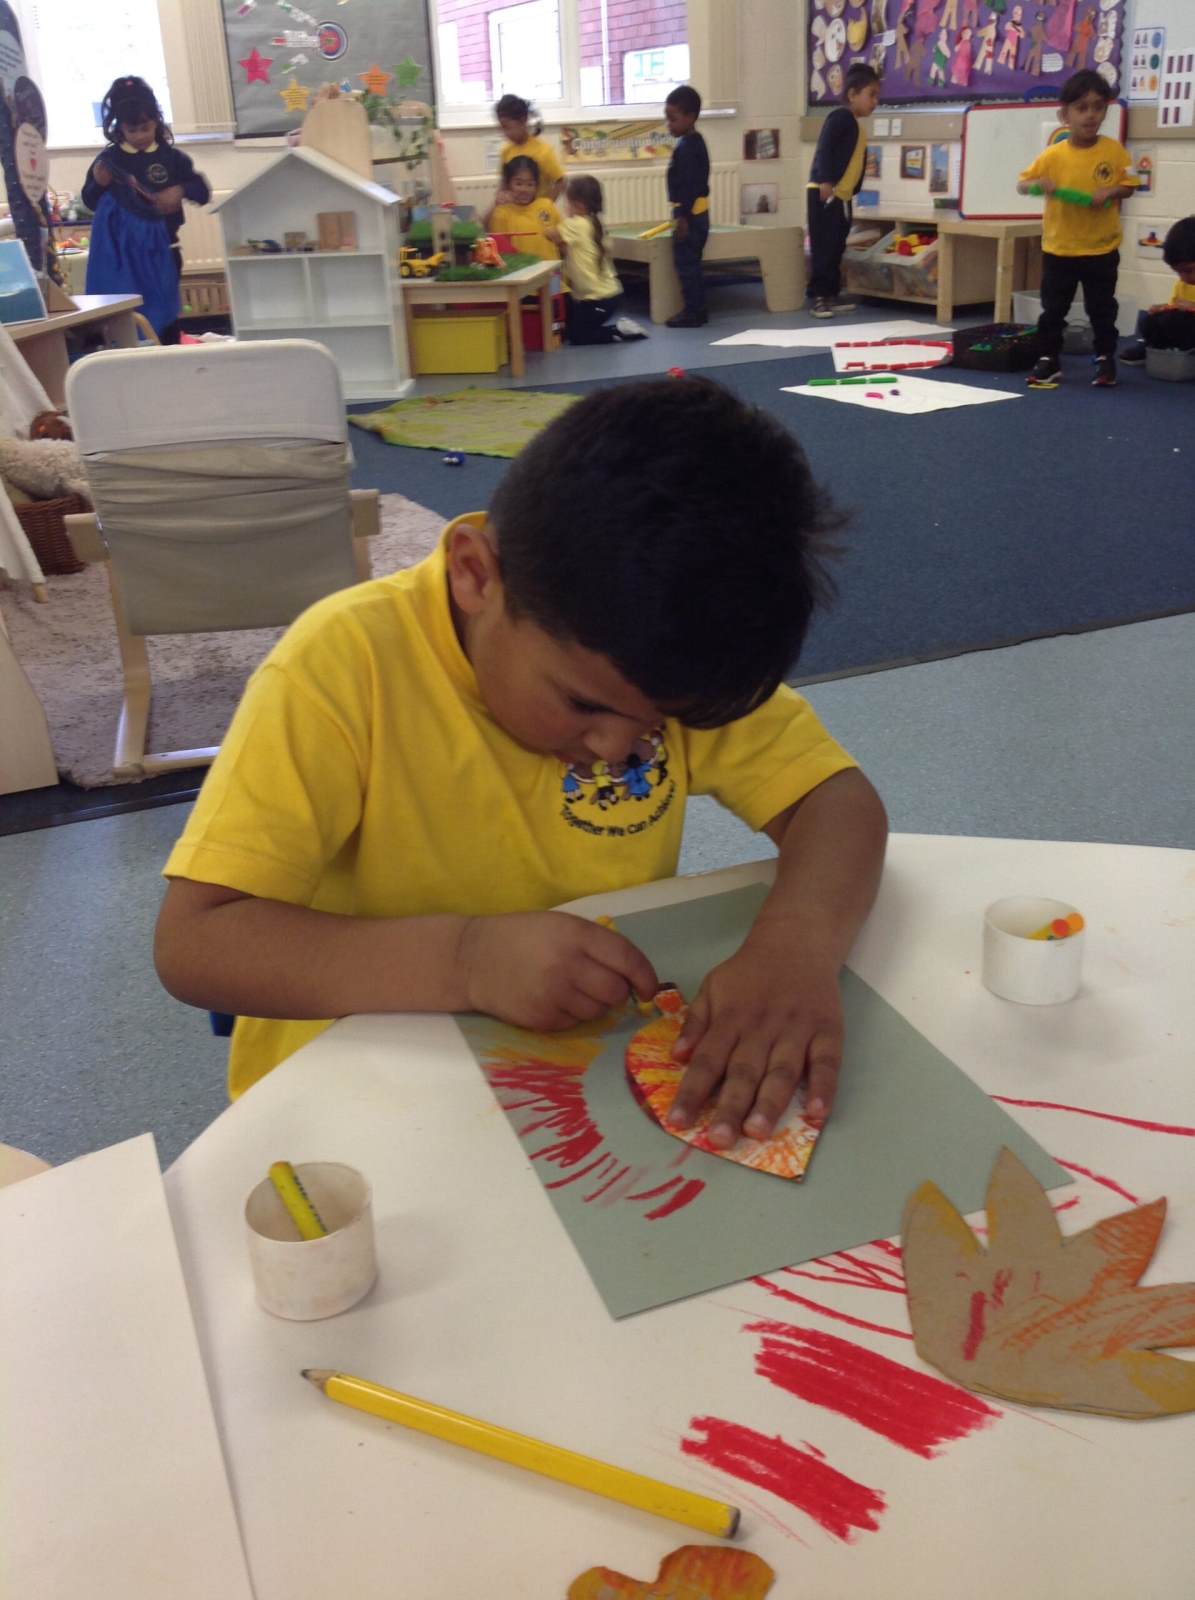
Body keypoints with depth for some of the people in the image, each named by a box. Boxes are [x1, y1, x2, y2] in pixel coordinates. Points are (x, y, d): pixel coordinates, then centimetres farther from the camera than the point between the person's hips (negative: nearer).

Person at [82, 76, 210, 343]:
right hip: (121, 250, -1)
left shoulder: (171, 157, -1)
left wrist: (181, 190, -19)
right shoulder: (109, 159, -2)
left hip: (160, 247, 1)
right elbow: (90, 203, 3)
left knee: (165, 312, 10)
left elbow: (203, 193, 0)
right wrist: (98, 184, -17)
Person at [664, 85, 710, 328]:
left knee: (686, 263, -6)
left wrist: (682, 216, -24)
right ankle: (696, 310, 19)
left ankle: (693, 312, -4)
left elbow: (689, 184, -22)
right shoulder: (694, 142, 15)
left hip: (689, 214, -10)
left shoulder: (686, 147, -16)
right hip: (696, 212, 10)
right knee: (690, 263, 15)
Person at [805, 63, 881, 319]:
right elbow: (824, 148, -19)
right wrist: (826, 182, -26)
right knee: (823, 247, -9)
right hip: (824, 193, -9)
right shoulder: (841, 116, -8)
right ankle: (817, 296, -7)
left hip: (841, 196, 9)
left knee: (835, 247, 11)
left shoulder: (855, 125, 19)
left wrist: (850, 193, 20)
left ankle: (830, 295, 17)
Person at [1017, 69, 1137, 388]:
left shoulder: (1114, 151, -6)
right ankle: (1049, 361, 19)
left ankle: (1105, 360, 20)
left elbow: (1129, 185, 2)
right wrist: (1038, 185, -24)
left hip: (1101, 249, 0)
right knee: (1052, 310, 7)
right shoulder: (1053, 155, -8)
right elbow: (1021, 185, -3)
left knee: (1102, 309, 7)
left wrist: (1110, 192, -18)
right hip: (1058, 249, 0)